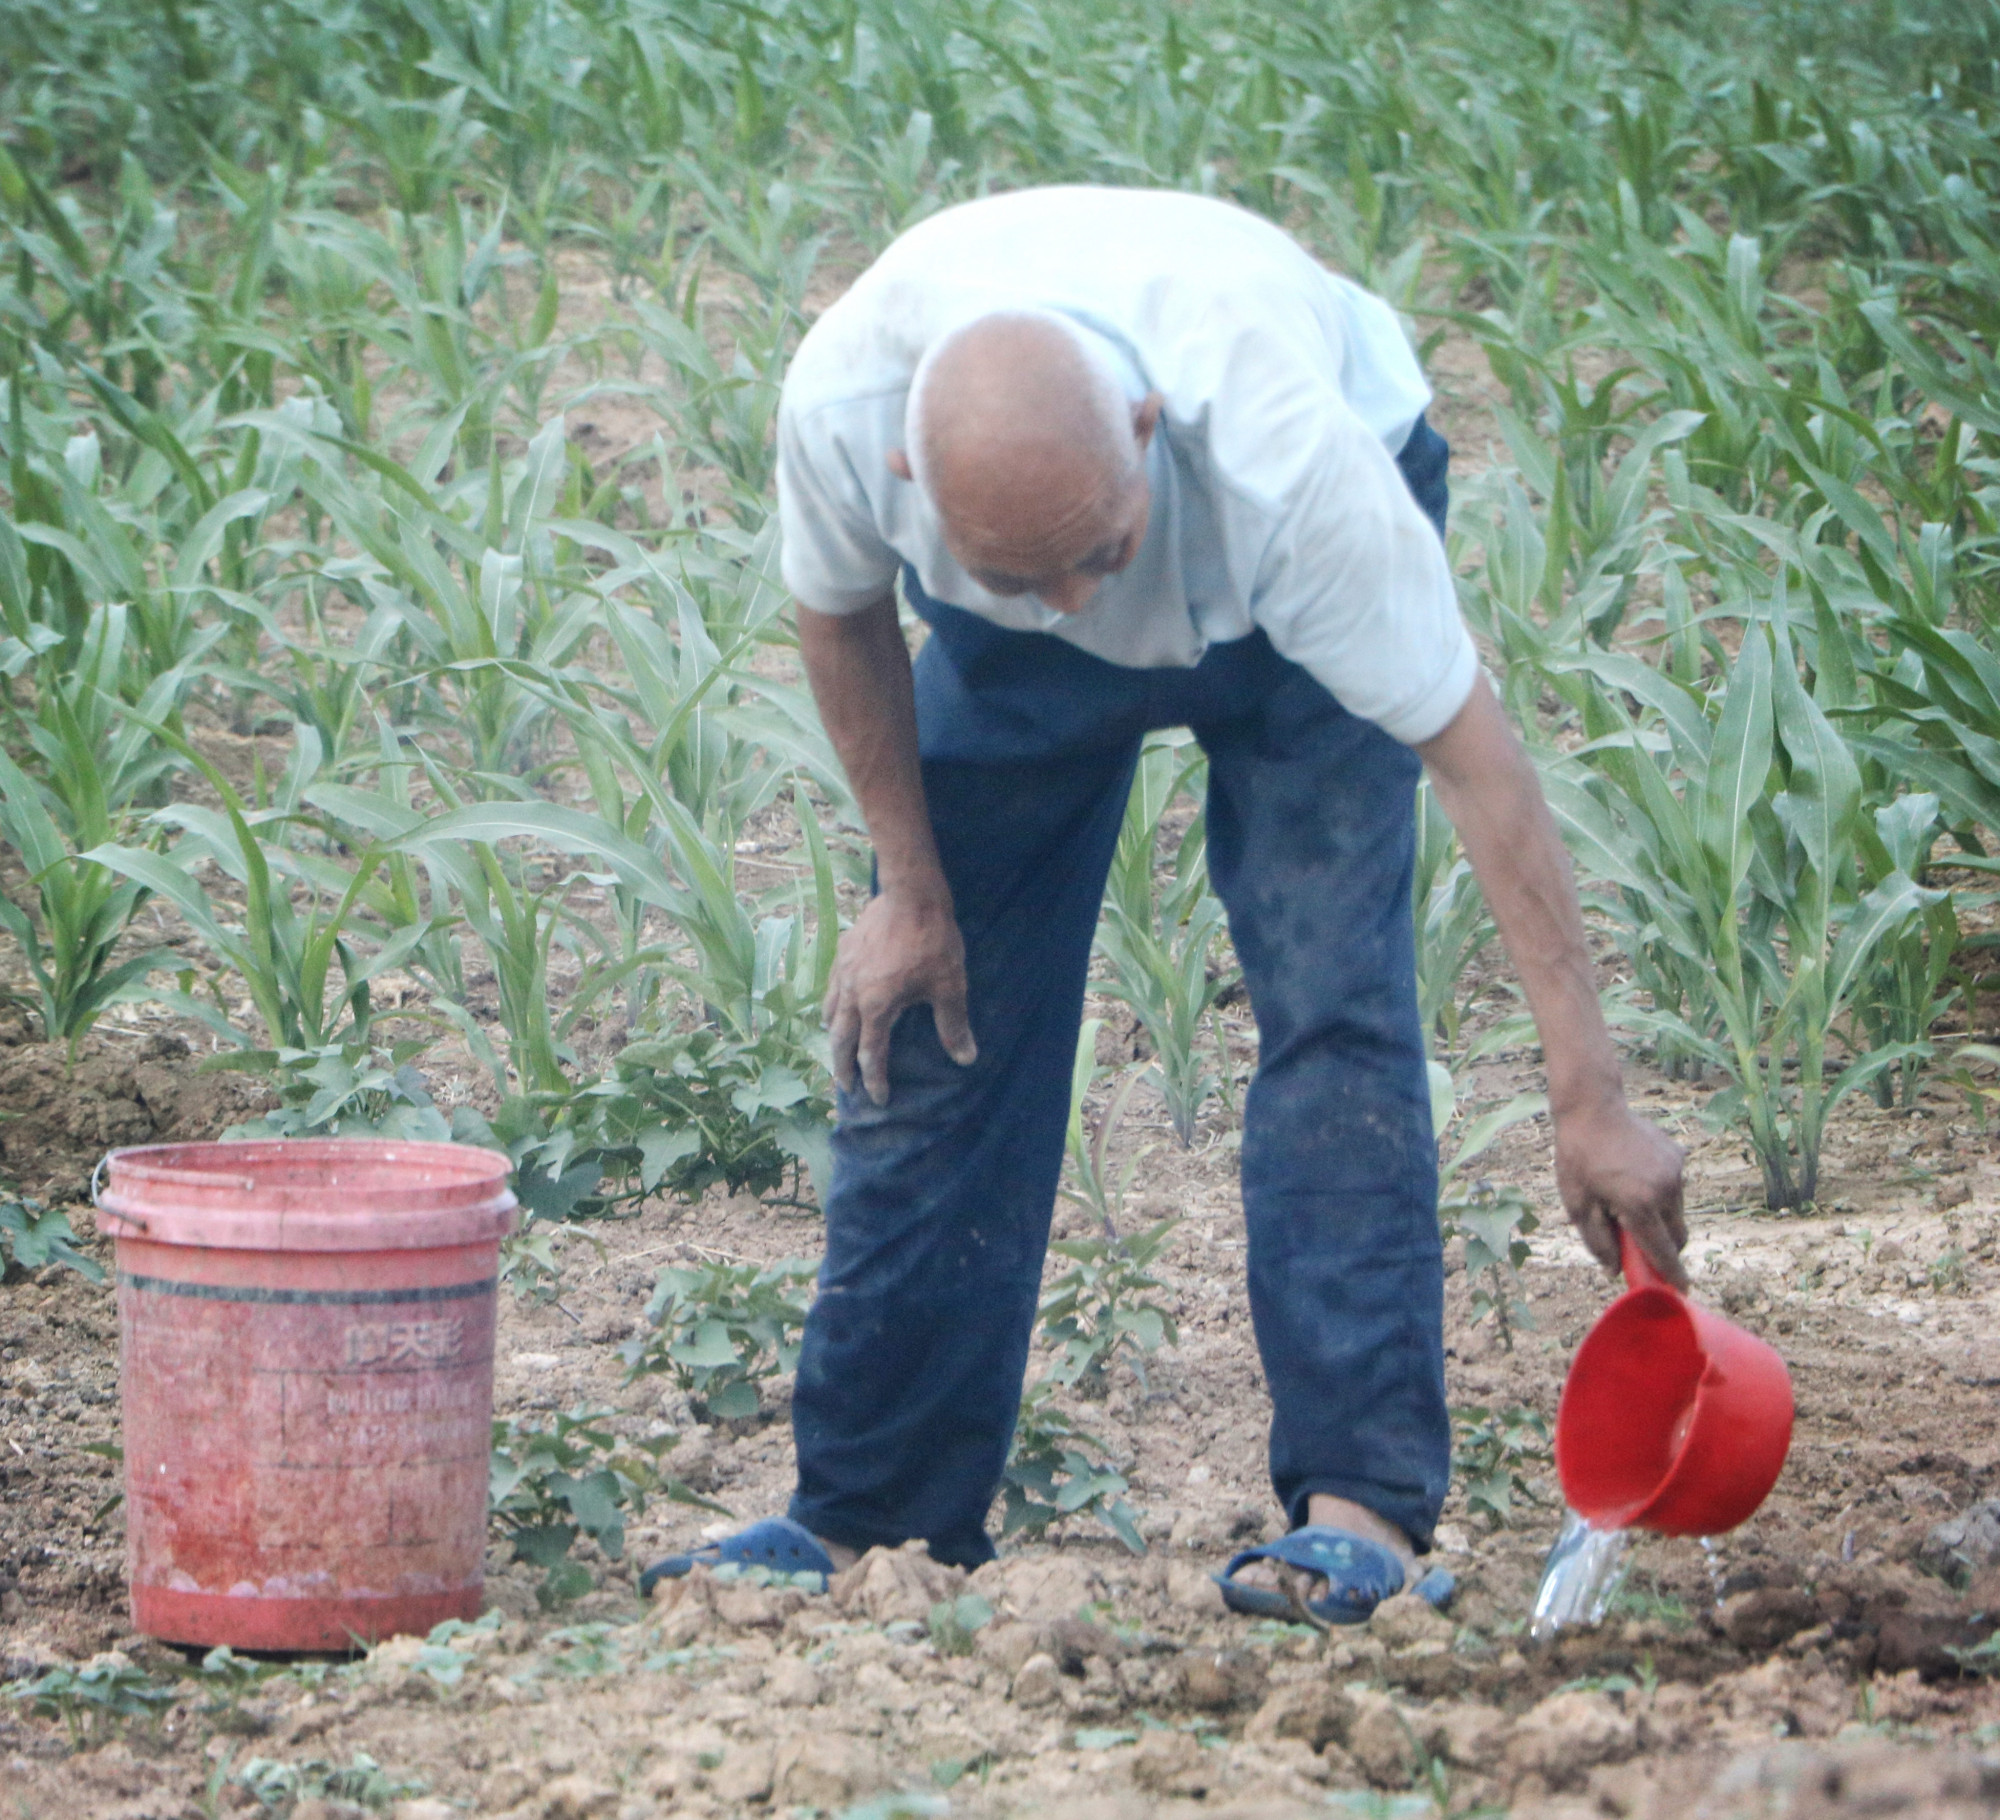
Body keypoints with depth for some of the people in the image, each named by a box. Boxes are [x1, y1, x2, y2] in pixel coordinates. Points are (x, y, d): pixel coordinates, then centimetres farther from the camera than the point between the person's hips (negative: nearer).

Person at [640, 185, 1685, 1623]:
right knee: (929, 1003, 0)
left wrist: (1591, 1096, -41)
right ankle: (873, 1507, 12)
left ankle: (1362, 1495, -19)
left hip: (1287, 601, -3)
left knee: (1329, 993, -20)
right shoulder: (839, 408, -37)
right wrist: (908, 886, -5)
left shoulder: (1290, 467, -45)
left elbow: (1477, 758, -40)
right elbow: (843, 613, -11)